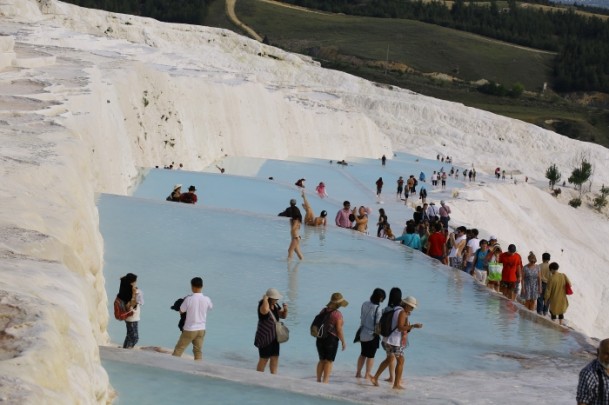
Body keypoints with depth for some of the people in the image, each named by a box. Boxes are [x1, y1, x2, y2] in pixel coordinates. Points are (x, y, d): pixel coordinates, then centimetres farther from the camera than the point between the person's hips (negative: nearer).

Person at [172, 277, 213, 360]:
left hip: (189, 329, -3)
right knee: (198, 351, 12)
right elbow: (210, 307, 17)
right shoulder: (206, 299, -6)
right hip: (201, 329, 3)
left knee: (178, 349, 7)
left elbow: (181, 311, -1)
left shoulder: (189, 299, -16)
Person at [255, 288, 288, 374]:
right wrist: (265, 299, -29)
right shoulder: (263, 305, -20)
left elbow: (283, 316, 15)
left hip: (274, 337, 8)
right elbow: (265, 310, -46)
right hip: (264, 337, -7)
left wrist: (285, 309, -6)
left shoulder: (275, 306, 5)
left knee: (275, 358, 9)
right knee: (264, 359, 0)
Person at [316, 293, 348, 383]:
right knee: (329, 361, 3)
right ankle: (325, 381, 2)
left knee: (322, 360, 17)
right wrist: (343, 342, -6)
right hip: (331, 339, -6)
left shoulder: (323, 311, 5)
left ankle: (318, 380, 19)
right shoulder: (337, 314, -15)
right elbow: (339, 330, -16)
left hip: (320, 338, 6)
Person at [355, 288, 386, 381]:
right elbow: (378, 324, -17)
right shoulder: (378, 309, -20)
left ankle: (358, 373, 24)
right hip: (372, 334, -6)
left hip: (363, 333, 6)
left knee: (363, 354, 19)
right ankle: (367, 374, 11)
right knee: (371, 356, 7)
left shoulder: (365, 304, -2)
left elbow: (361, 317, 6)